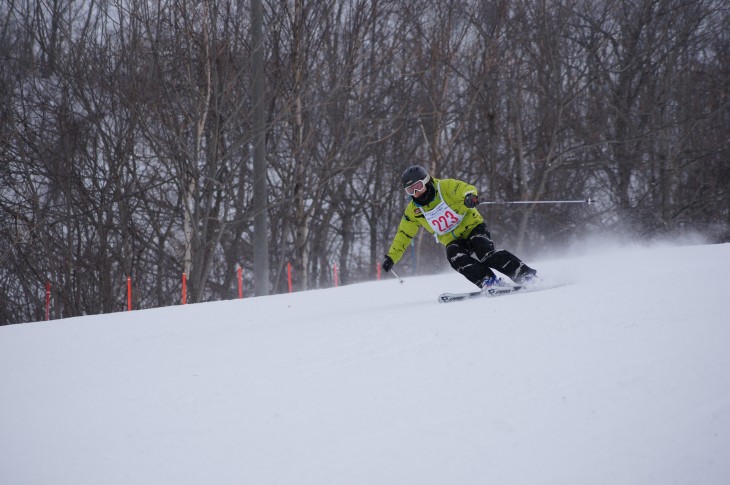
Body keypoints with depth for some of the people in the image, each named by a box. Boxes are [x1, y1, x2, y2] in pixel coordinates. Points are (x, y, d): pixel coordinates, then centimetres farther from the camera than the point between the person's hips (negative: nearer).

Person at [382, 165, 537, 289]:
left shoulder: (445, 187, -11)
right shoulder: (413, 210, 2)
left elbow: (465, 188, -27)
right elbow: (403, 235, 12)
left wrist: (469, 196, -51)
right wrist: (391, 256, 9)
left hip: (472, 226, -4)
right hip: (453, 241, 4)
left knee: (485, 253, -29)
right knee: (456, 257, -30)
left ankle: (525, 274, -29)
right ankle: (490, 283, -37)